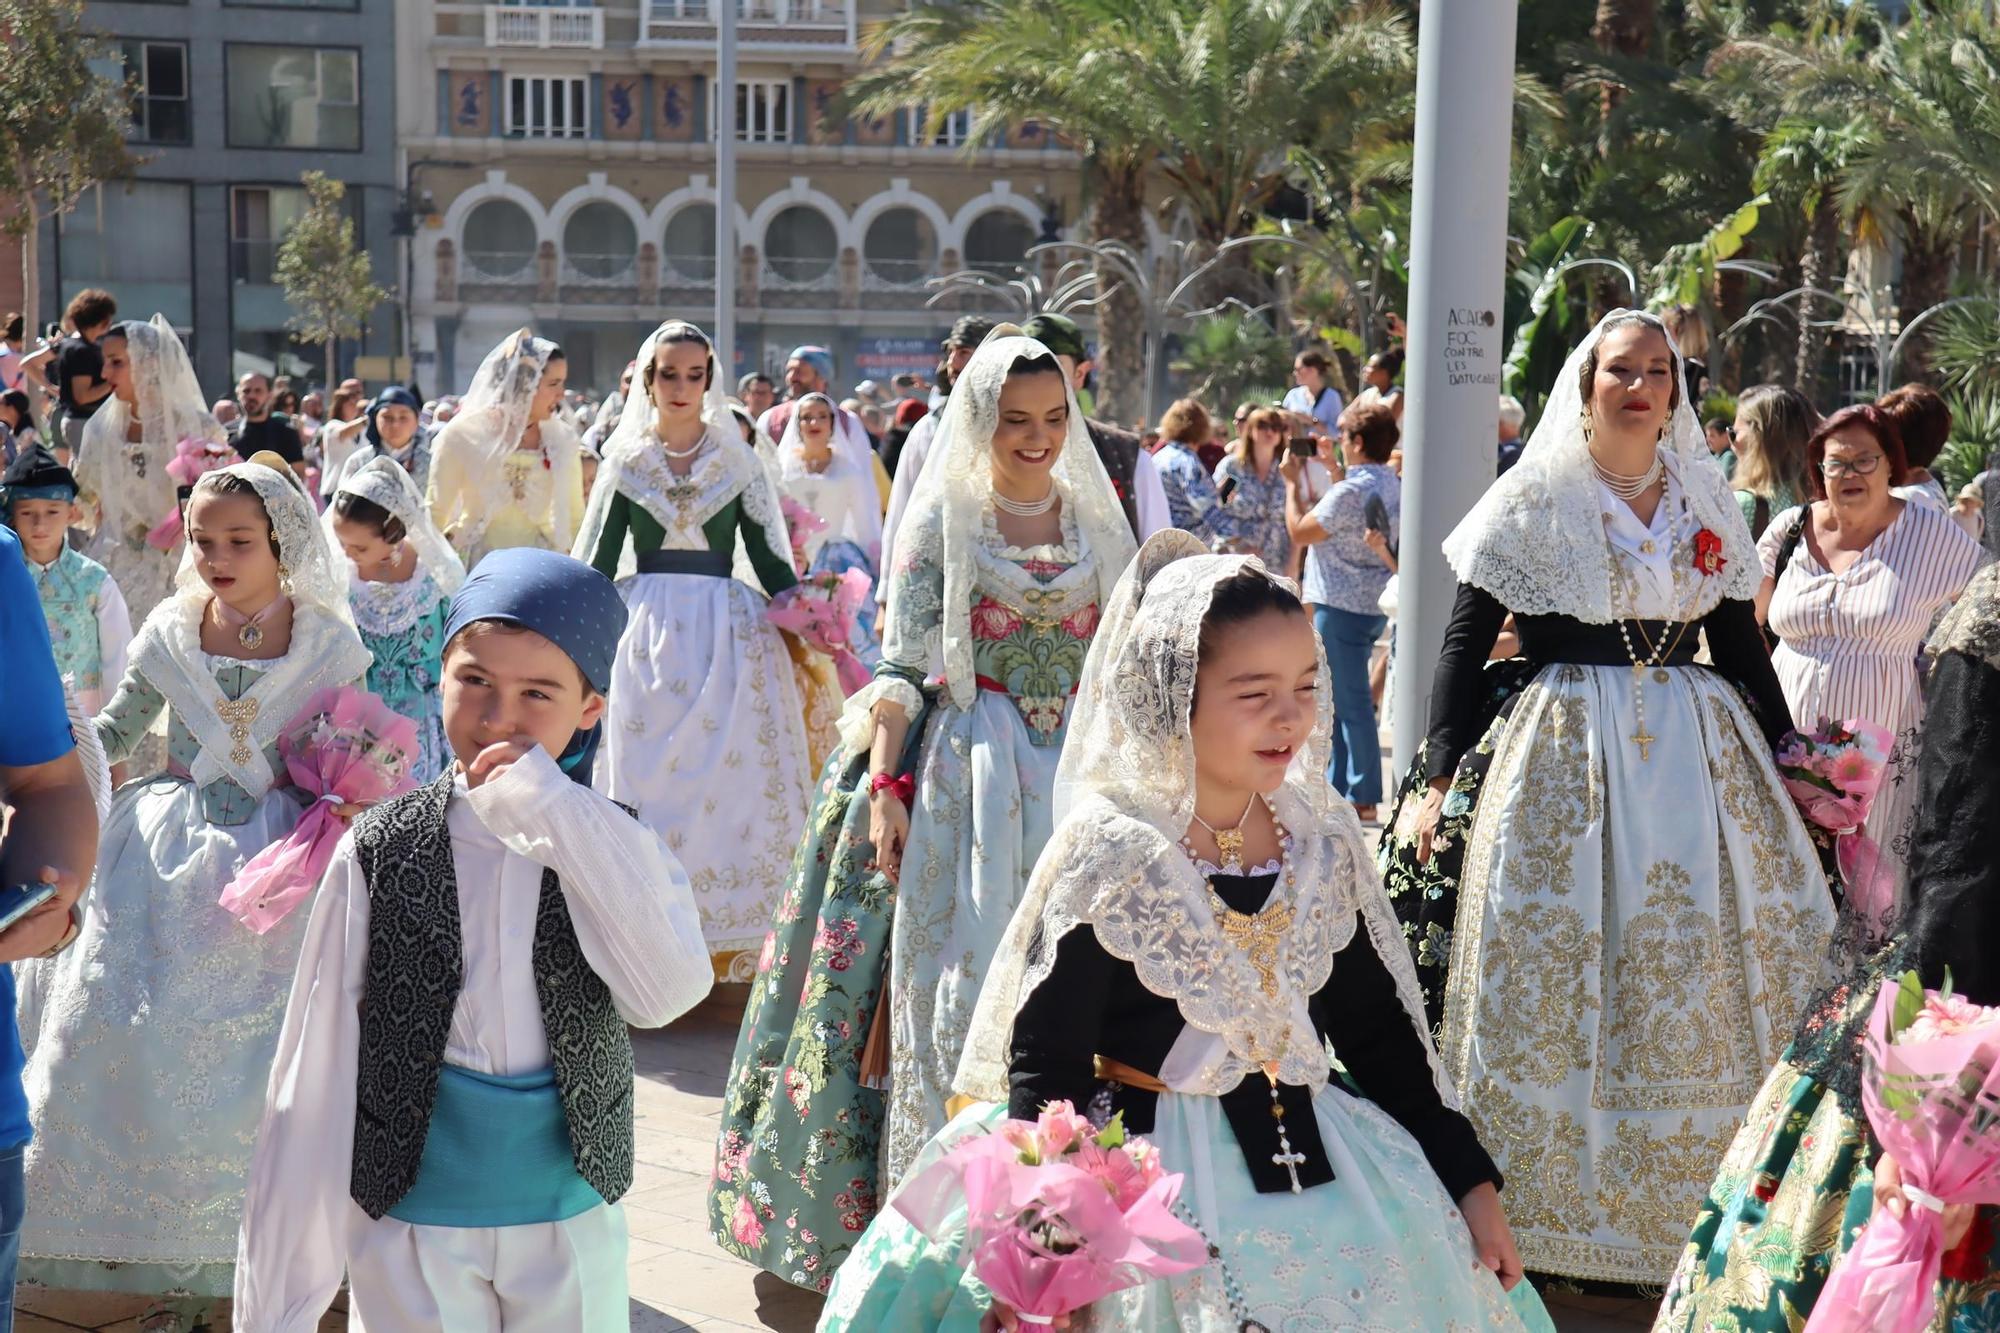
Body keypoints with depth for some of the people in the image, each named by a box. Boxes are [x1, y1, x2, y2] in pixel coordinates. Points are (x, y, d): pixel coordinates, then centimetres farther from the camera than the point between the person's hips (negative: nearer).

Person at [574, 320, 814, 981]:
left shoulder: (737, 460, 6)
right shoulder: (625, 461, 7)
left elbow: (769, 555, 8)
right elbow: (597, 562, 8)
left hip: (727, 635, 0)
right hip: (645, 633, 1)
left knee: (726, 776, -2)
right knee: (646, 775, 0)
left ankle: (727, 945, 4)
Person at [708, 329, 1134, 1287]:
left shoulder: (1097, 517, 9)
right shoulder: (945, 515, -1)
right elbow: (901, 666, -4)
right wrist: (885, 786, -13)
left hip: (1076, 775, 3)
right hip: (966, 773, -3)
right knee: (957, 981, -4)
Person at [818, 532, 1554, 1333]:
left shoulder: (1323, 843, 2)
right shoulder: (1109, 856, -13)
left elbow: (1381, 1033, 11)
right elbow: (1045, 1066, -11)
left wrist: (1469, 1181, 8)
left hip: (1320, 1170, 5)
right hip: (1153, 1177, -5)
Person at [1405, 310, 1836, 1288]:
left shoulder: (1706, 505, 11)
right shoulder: (1533, 503, 1)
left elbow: (1742, 647, 16)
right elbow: (1464, 643, -1)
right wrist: (1439, 778, -7)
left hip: (1700, 760, 4)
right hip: (1564, 766, -3)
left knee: (1708, 978, 3)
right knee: (1555, 981, -1)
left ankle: (1696, 1213, 15)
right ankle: (1550, 1212, 10)